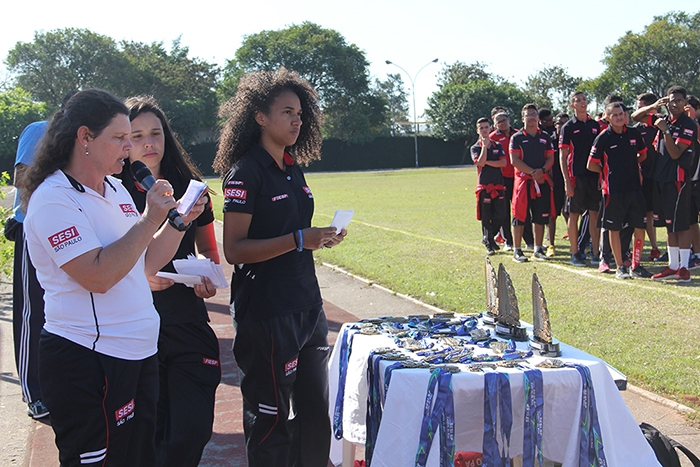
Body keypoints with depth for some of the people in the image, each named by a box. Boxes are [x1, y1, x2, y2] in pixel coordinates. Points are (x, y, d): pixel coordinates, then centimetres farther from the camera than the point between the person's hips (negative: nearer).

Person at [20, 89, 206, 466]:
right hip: (87, 363, -8)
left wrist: (179, 220, 3)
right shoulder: (53, 198, -13)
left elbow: (145, 264, 16)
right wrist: (149, 221, -18)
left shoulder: (116, 190, 12)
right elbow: (97, 276, -24)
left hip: (139, 353, 8)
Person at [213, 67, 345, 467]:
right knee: (270, 418, 2)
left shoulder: (294, 169, 13)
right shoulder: (245, 172, -11)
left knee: (316, 411, 13)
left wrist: (322, 238, 4)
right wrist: (298, 240, -22)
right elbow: (235, 249, -16)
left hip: (307, 306, 8)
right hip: (267, 311, -8)